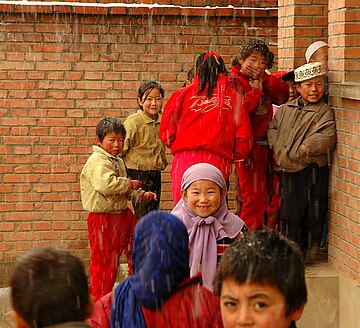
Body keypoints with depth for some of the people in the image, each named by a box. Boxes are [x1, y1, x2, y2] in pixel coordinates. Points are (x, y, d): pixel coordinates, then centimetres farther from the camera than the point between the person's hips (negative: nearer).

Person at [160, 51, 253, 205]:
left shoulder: (182, 94, 7)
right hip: (218, 160, 0)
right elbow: (244, 136, 6)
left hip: (185, 158, 0)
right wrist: (233, 156, 22)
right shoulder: (234, 97, 9)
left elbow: (166, 130, 8)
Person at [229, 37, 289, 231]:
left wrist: (264, 79, -5)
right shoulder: (235, 80, -6)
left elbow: (283, 96, 3)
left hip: (263, 144, 8)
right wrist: (256, 90, -12)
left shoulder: (264, 80, 17)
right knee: (255, 195, -11)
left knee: (260, 196, 10)